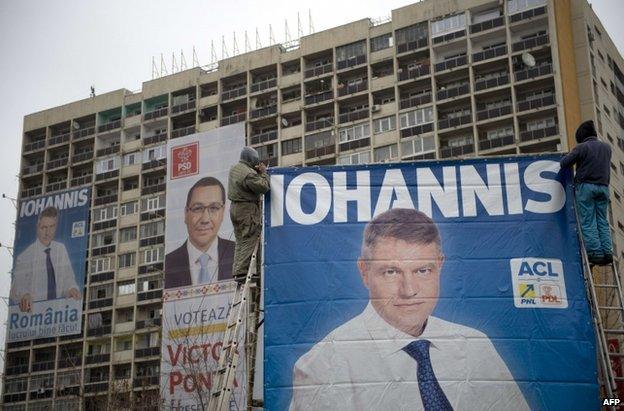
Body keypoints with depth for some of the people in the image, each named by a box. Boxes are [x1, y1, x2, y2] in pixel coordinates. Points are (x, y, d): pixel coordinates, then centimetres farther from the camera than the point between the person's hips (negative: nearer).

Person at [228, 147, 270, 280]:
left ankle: (237, 271, 11)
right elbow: (263, 187, -18)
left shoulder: (234, 168, 10)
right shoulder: (249, 174, -19)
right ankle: (242, 272, -10)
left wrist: (257, 172, 6)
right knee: (249, 241, -6)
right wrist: (263, 173, -5)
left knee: (240, 242, 12)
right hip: (248, 209, -9)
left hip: (235, 208, 9)